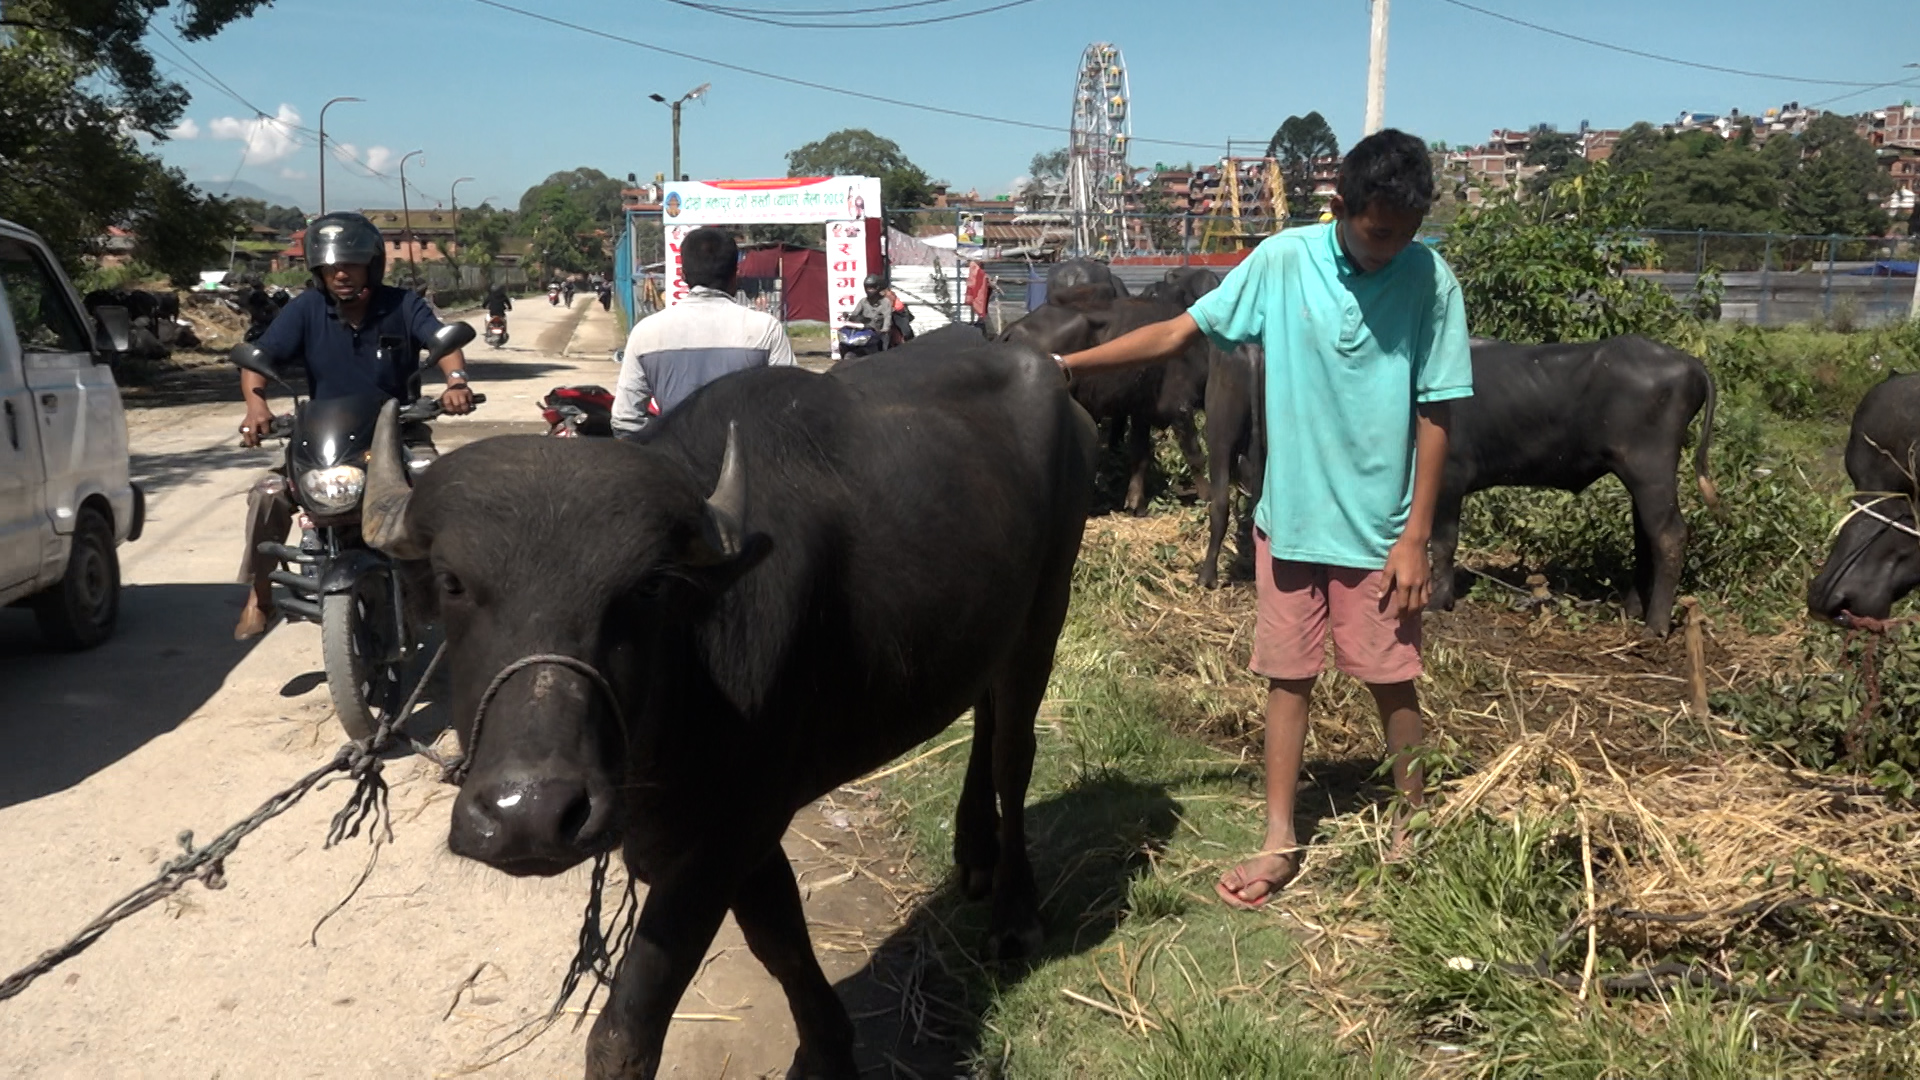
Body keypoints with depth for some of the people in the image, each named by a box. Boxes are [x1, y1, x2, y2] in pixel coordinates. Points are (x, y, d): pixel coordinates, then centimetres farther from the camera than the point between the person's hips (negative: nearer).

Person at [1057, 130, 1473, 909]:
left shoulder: (1430, 281, -9)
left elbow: (1434, 415, -7)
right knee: (1287, 676, 8)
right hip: (1289, 518, 1)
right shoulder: (1283, 260, -8)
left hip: (1380, 527, -1)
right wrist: (1065, 363, -13)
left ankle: (1412, 828, 29)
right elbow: (1180, 332, -6)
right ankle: (1280, 843, 20)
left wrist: (1416, 537, -8)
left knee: (1393, 682, 8)